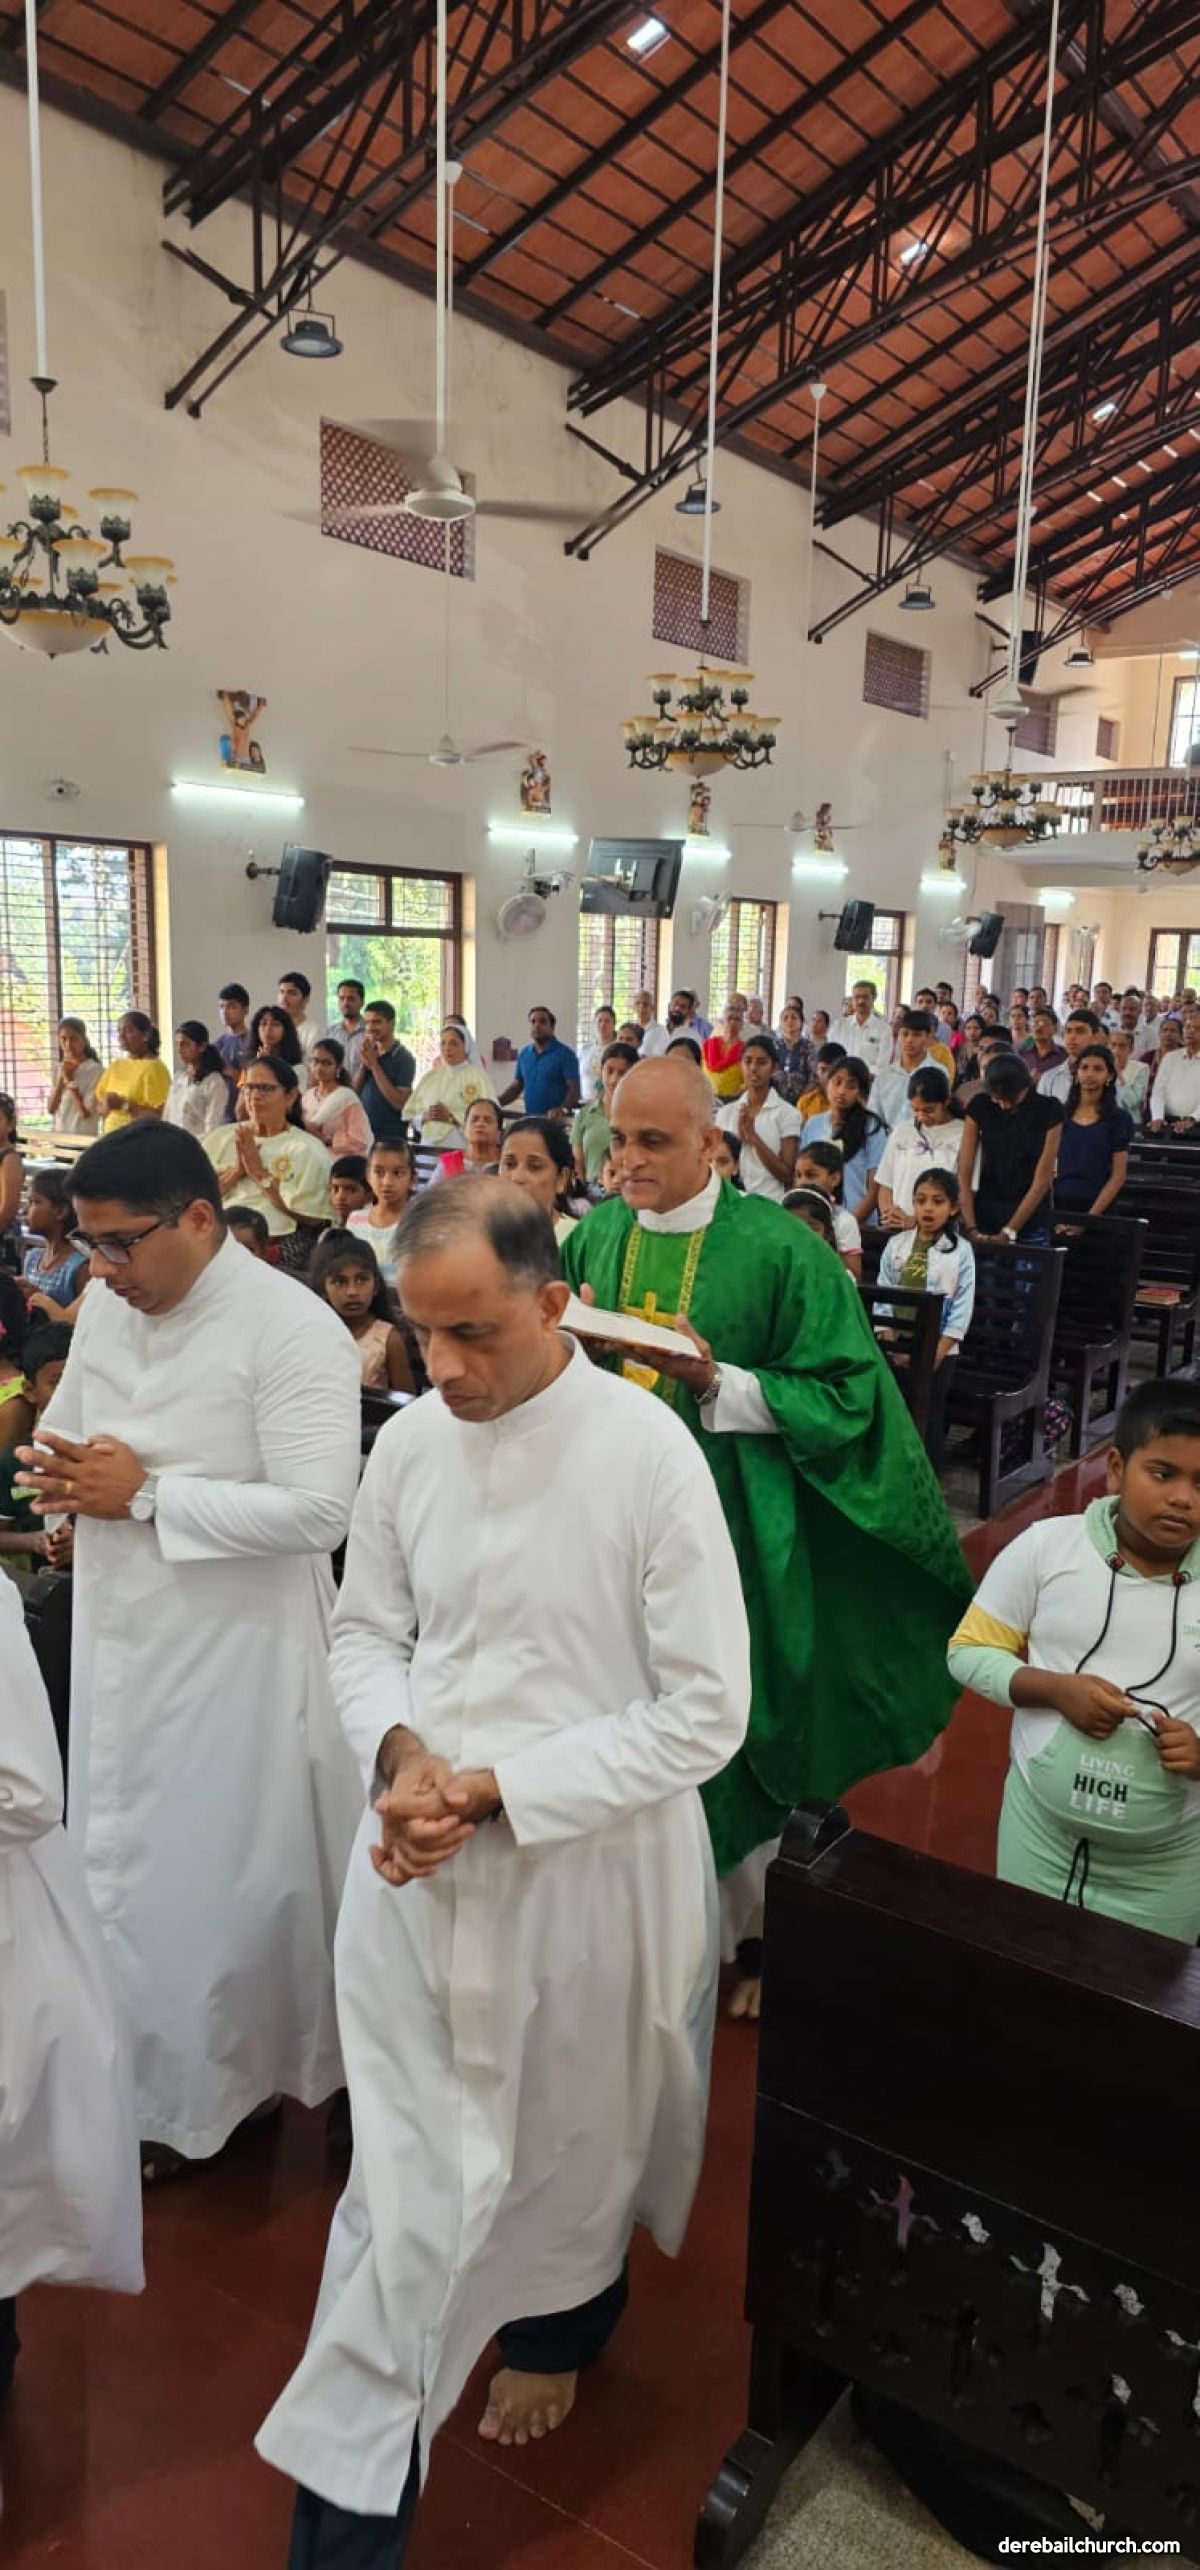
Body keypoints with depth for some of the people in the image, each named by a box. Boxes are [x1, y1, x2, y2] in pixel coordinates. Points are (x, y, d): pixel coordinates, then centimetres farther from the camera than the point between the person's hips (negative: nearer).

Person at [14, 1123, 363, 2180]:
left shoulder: (293, 1329, -19)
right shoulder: (108, 1306, 5)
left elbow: (320, 1509, -25)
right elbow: (64, 1425, 20)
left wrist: (145, 1494, -21)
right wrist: (60, 1471, -5)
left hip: (236, 1651, -7)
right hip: (120, 1636, 7)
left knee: (230, 1877, 7)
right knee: (124, 1868, 19)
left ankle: (204, 2090, 31)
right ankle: (154, 2083, 40)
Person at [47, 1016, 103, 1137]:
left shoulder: (94, 1069, -9)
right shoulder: (59, 1069, 10)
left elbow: (86, 1112, -14)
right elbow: (51, 1109, 3)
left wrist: (70, 1079, -12)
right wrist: (61, 1078, -7)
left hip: (84, 1136, -5)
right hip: (59, 1135, 5)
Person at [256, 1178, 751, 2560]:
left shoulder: (647, 1452, -20)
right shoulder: (412, 1437, -6)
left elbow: (706, 1712, -16)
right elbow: (366, 1629, 7)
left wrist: (497, 1788, -19)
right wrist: (401, 1751, -13)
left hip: (589, 1864, -2)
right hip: (416, 1861, 3)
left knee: (574, 2136, 23)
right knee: (403, 2176, 11)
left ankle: (553, 2330, 55)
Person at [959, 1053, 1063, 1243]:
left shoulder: (1048, 1111, -8)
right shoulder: (979, 1107, -4)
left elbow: (1042, 1179, -9)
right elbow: (964, 1172, -5)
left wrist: (1008, 1232, -13)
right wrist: (971, 1228, -15)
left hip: (1030, 1222, -1)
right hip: (985, 1214, 1)